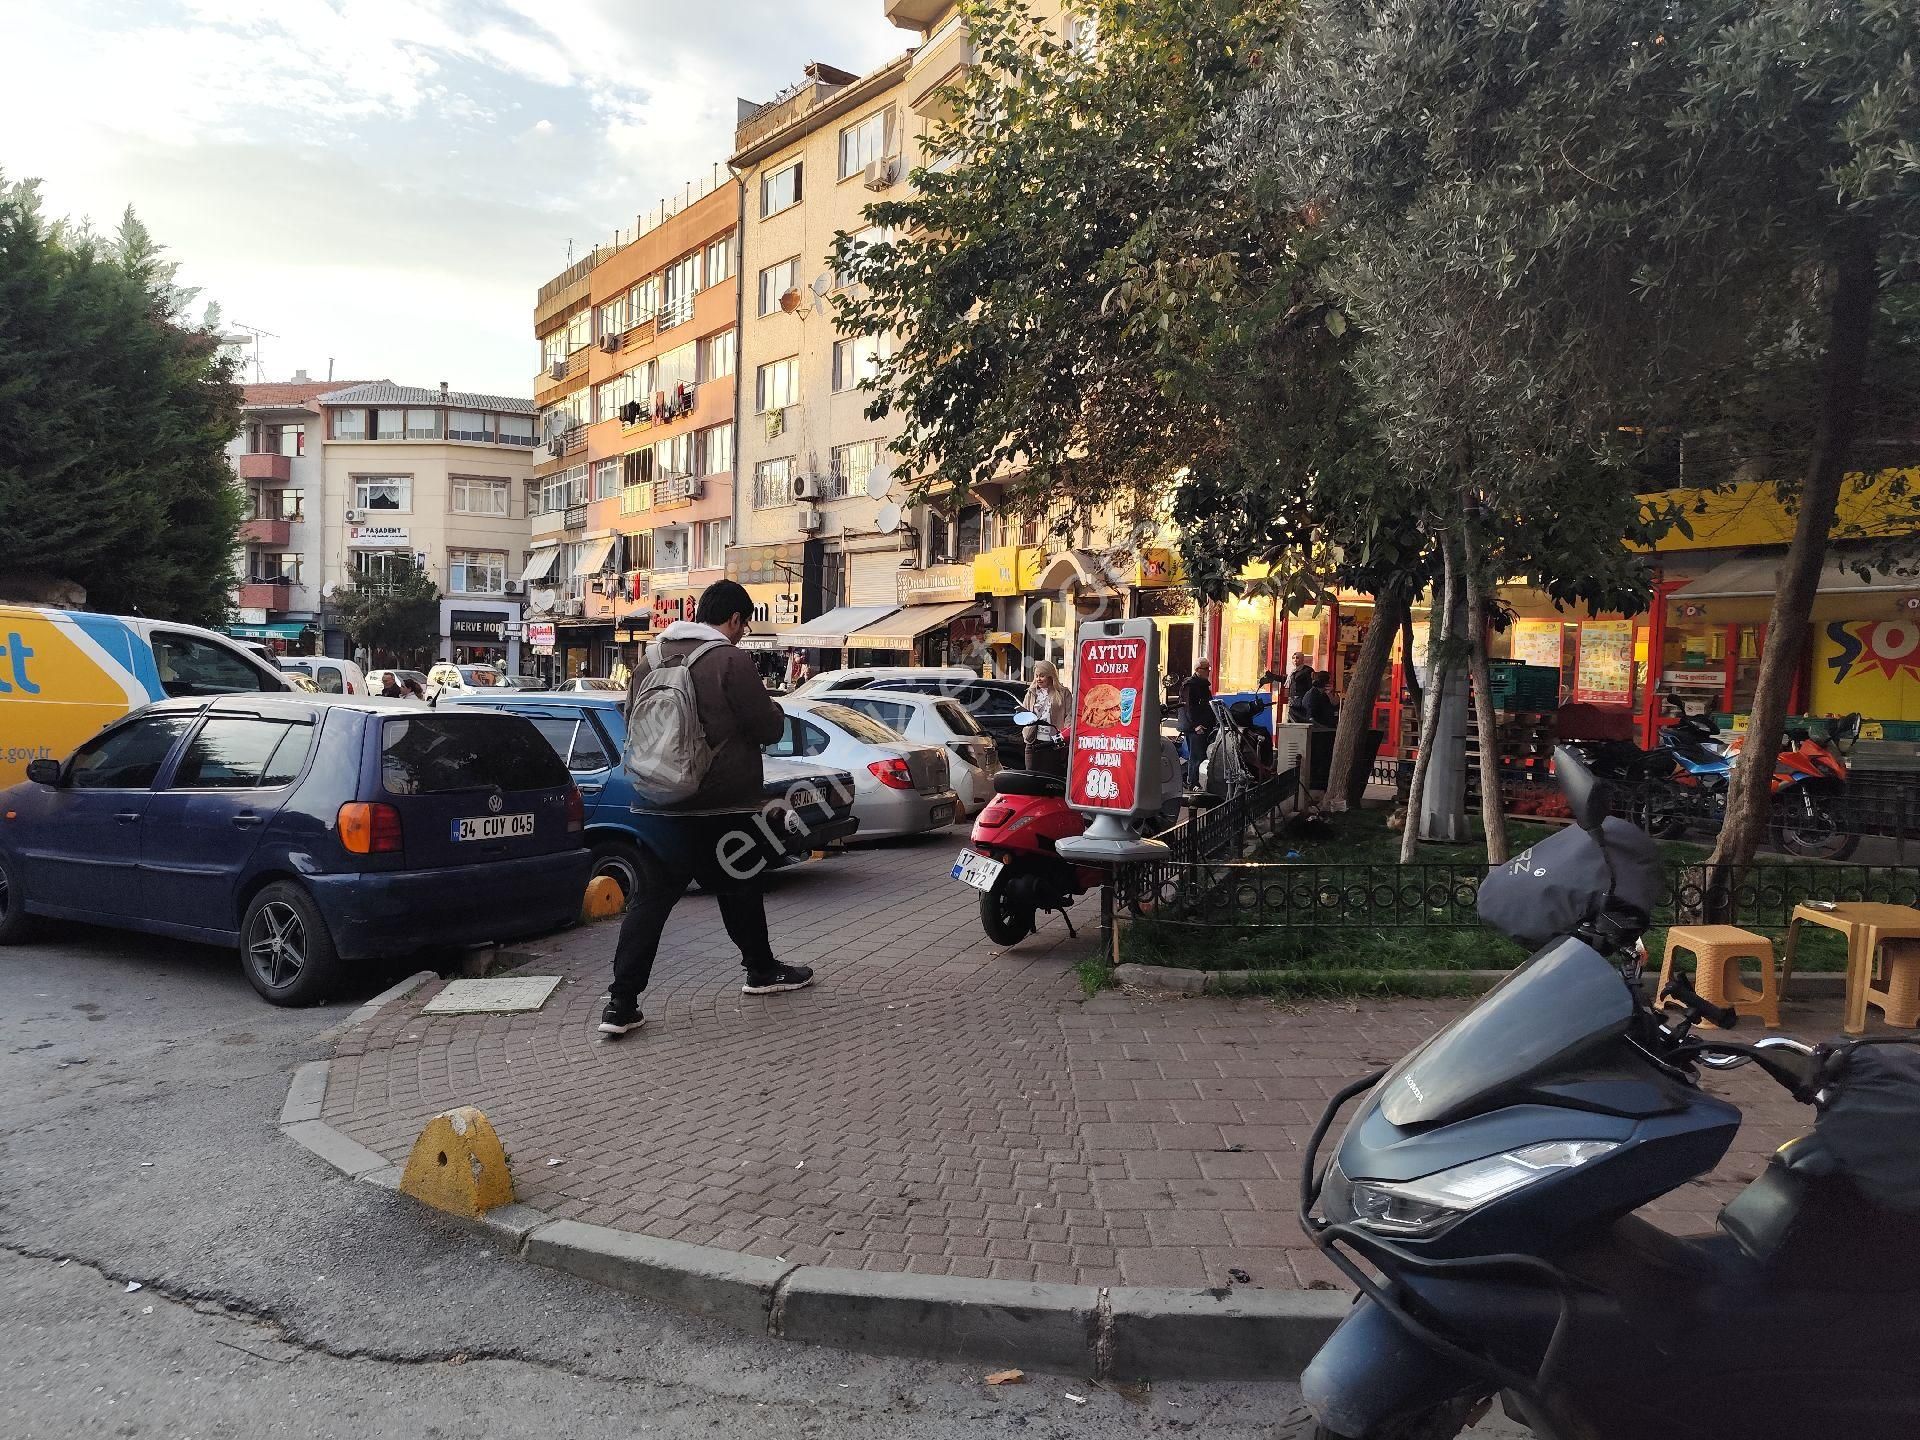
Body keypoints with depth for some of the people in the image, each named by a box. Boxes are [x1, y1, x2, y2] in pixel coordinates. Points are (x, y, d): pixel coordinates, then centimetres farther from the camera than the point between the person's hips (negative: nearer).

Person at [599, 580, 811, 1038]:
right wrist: (772, 709, 13)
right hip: (721, 805, -5)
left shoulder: (649, 658, 8)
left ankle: (621, 1003, 1)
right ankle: (762, 971, 32)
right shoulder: (731, 661, -13)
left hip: (660, 805, 5)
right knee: (739, 889, 15)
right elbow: (769, 727, -8)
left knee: (650, 899, 5)